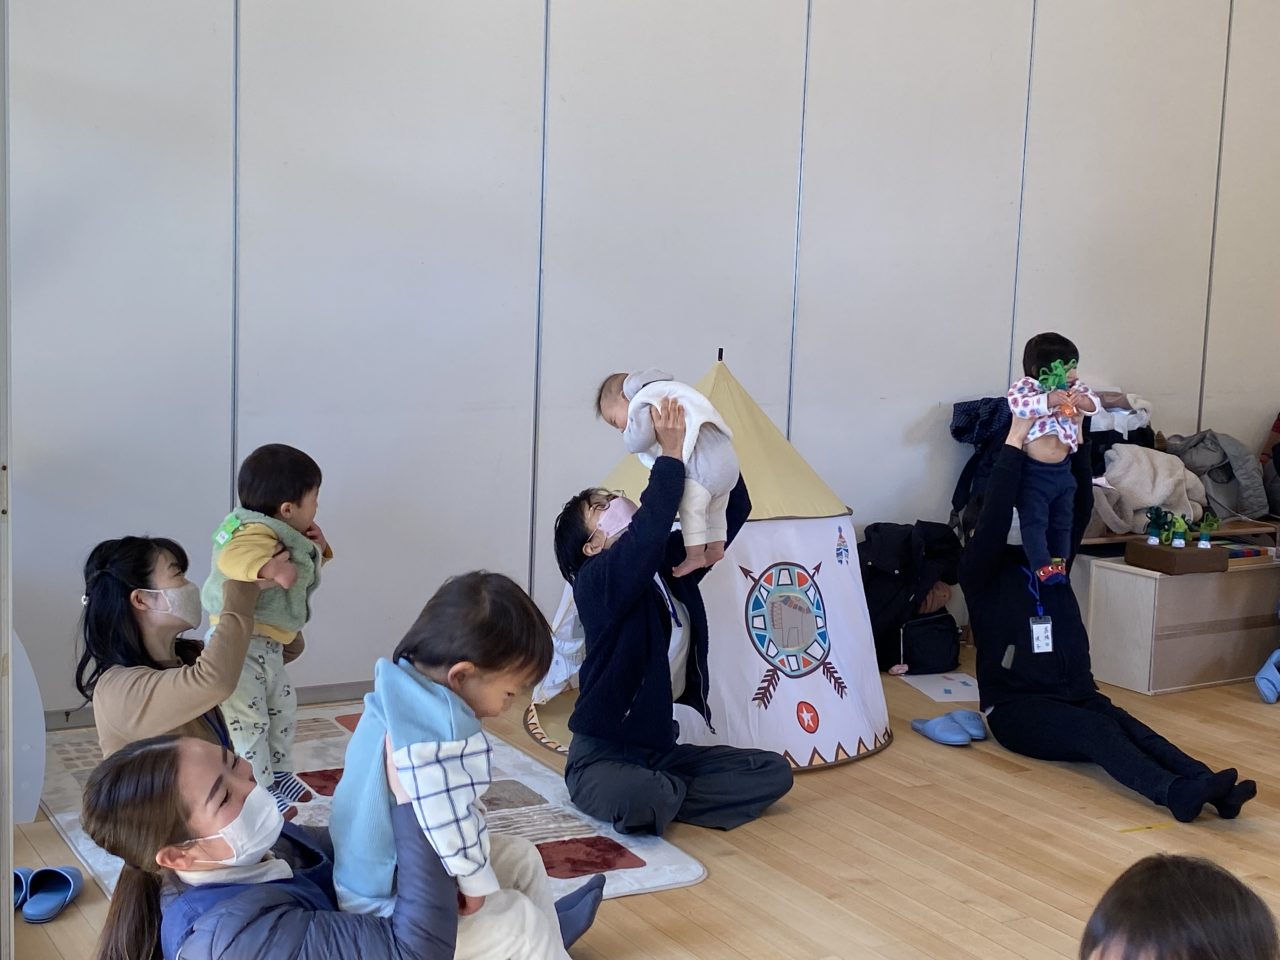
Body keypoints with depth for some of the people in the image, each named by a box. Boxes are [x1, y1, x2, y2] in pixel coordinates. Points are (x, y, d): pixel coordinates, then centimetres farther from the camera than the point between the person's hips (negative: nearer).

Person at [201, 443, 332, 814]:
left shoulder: (282, 535, 8)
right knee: (248, 720, -3)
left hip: (269, 644, 11)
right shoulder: (258, 534, -25)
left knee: (282, 708, 25)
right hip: (240, 643, -11)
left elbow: (303, 570, 22)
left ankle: (279, 774, 42)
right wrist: (271, 567, -53)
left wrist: (317, 550, 4)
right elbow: (231, 559, -44)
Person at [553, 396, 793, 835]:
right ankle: (662, 797, -4)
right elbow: (646, 533, -36)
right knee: (636, 801, -39)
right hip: (602, 756, -7)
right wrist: (670, 455, -30)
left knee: (775, 772, -6)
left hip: (662, 750, 7)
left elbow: (734, 510, 3)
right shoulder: (596, 582, -15)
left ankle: (658, 796, -4)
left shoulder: (671, 564, 5)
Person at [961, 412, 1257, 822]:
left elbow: (1078, 507, 5)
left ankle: (1210, 788, -50)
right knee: (1096, 731, -33)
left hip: (1077, 695, 5)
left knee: (1127, 727, -26)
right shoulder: (979, 573, -1)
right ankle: (1176, 793, -57)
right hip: (1017, 706, -5)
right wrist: (1014, 442, -22)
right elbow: (995, 518, -18)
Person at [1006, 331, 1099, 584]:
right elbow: (1017, 404, -31)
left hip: (1063, 470, 6)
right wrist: (1048, 400, -40)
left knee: (1062, 520, 14)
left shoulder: (1074, 389, 4)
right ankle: (1042, 565, -5)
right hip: (1033, 471, -6)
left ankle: (1059, 561, 25)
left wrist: (1082, 400, -22)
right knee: (1034, 520, -8)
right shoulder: (1025, 387, -14)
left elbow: (1095, 403, 0)